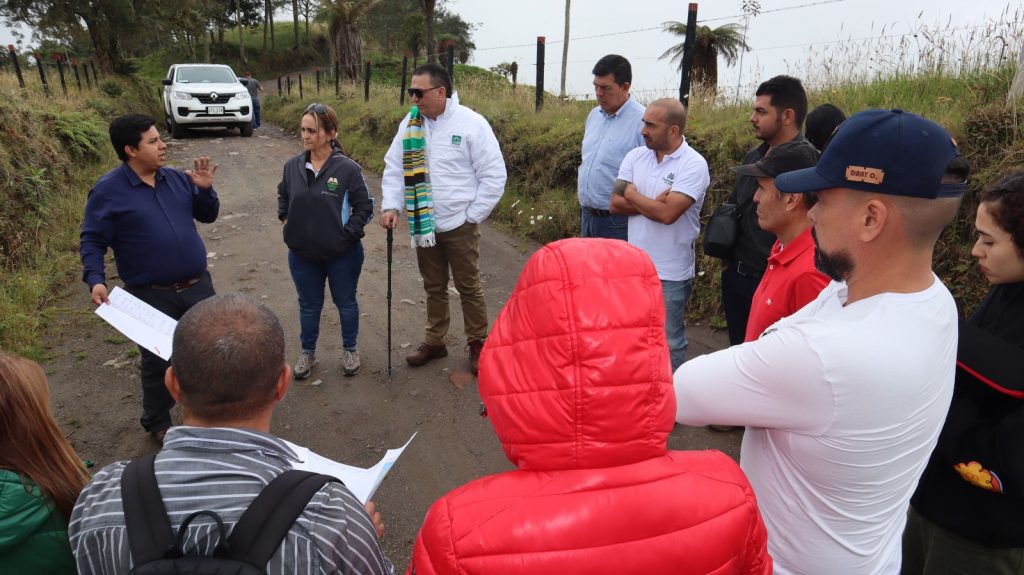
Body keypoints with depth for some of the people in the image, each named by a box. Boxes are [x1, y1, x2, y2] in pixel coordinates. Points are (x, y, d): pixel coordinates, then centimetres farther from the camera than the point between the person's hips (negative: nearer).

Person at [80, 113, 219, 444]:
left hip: (197, 286, 5)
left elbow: (207, 216, 11)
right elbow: (92, 241, -8)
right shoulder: (108, 191, -10)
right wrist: (95, 279, -22)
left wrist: (205, 190, -7)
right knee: (158, 360, 9)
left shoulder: (177, 179, 4)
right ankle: (157, 422, 32)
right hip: (151, 295, -4)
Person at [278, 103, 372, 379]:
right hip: (302, 254, 3)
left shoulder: (347, 168, -15)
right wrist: (287, 220, 6)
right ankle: (308, 352, 38)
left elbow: (365, 205, -8)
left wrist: (348, 233, -12)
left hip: (342, 254, -3)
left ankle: (351, 350, 37)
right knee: (309, 305, 18)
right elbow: (283, 197, 17)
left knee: (346, 303, 16)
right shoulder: (293, 166, -3)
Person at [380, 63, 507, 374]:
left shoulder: (471, 123, -13)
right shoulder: (410, 123, 1)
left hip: (459, 225, -4)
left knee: (469, 287, 9)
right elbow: (394, 167, 8)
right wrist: (391, 205, -6)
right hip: (422, 224, 5)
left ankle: (478, 344, 25)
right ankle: (435, 341, 35)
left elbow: (494, 175, -11)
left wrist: (471, 216, -11)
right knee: (434, 287, 18)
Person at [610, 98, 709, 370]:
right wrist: (653, 202, -15)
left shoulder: (694, 165, -14)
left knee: (668, 341, 8)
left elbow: (667, 213, -24)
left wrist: (633, 195, -9)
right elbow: (616, 203, -2)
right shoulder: (636, 156, 4)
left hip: (671, 273, -6)